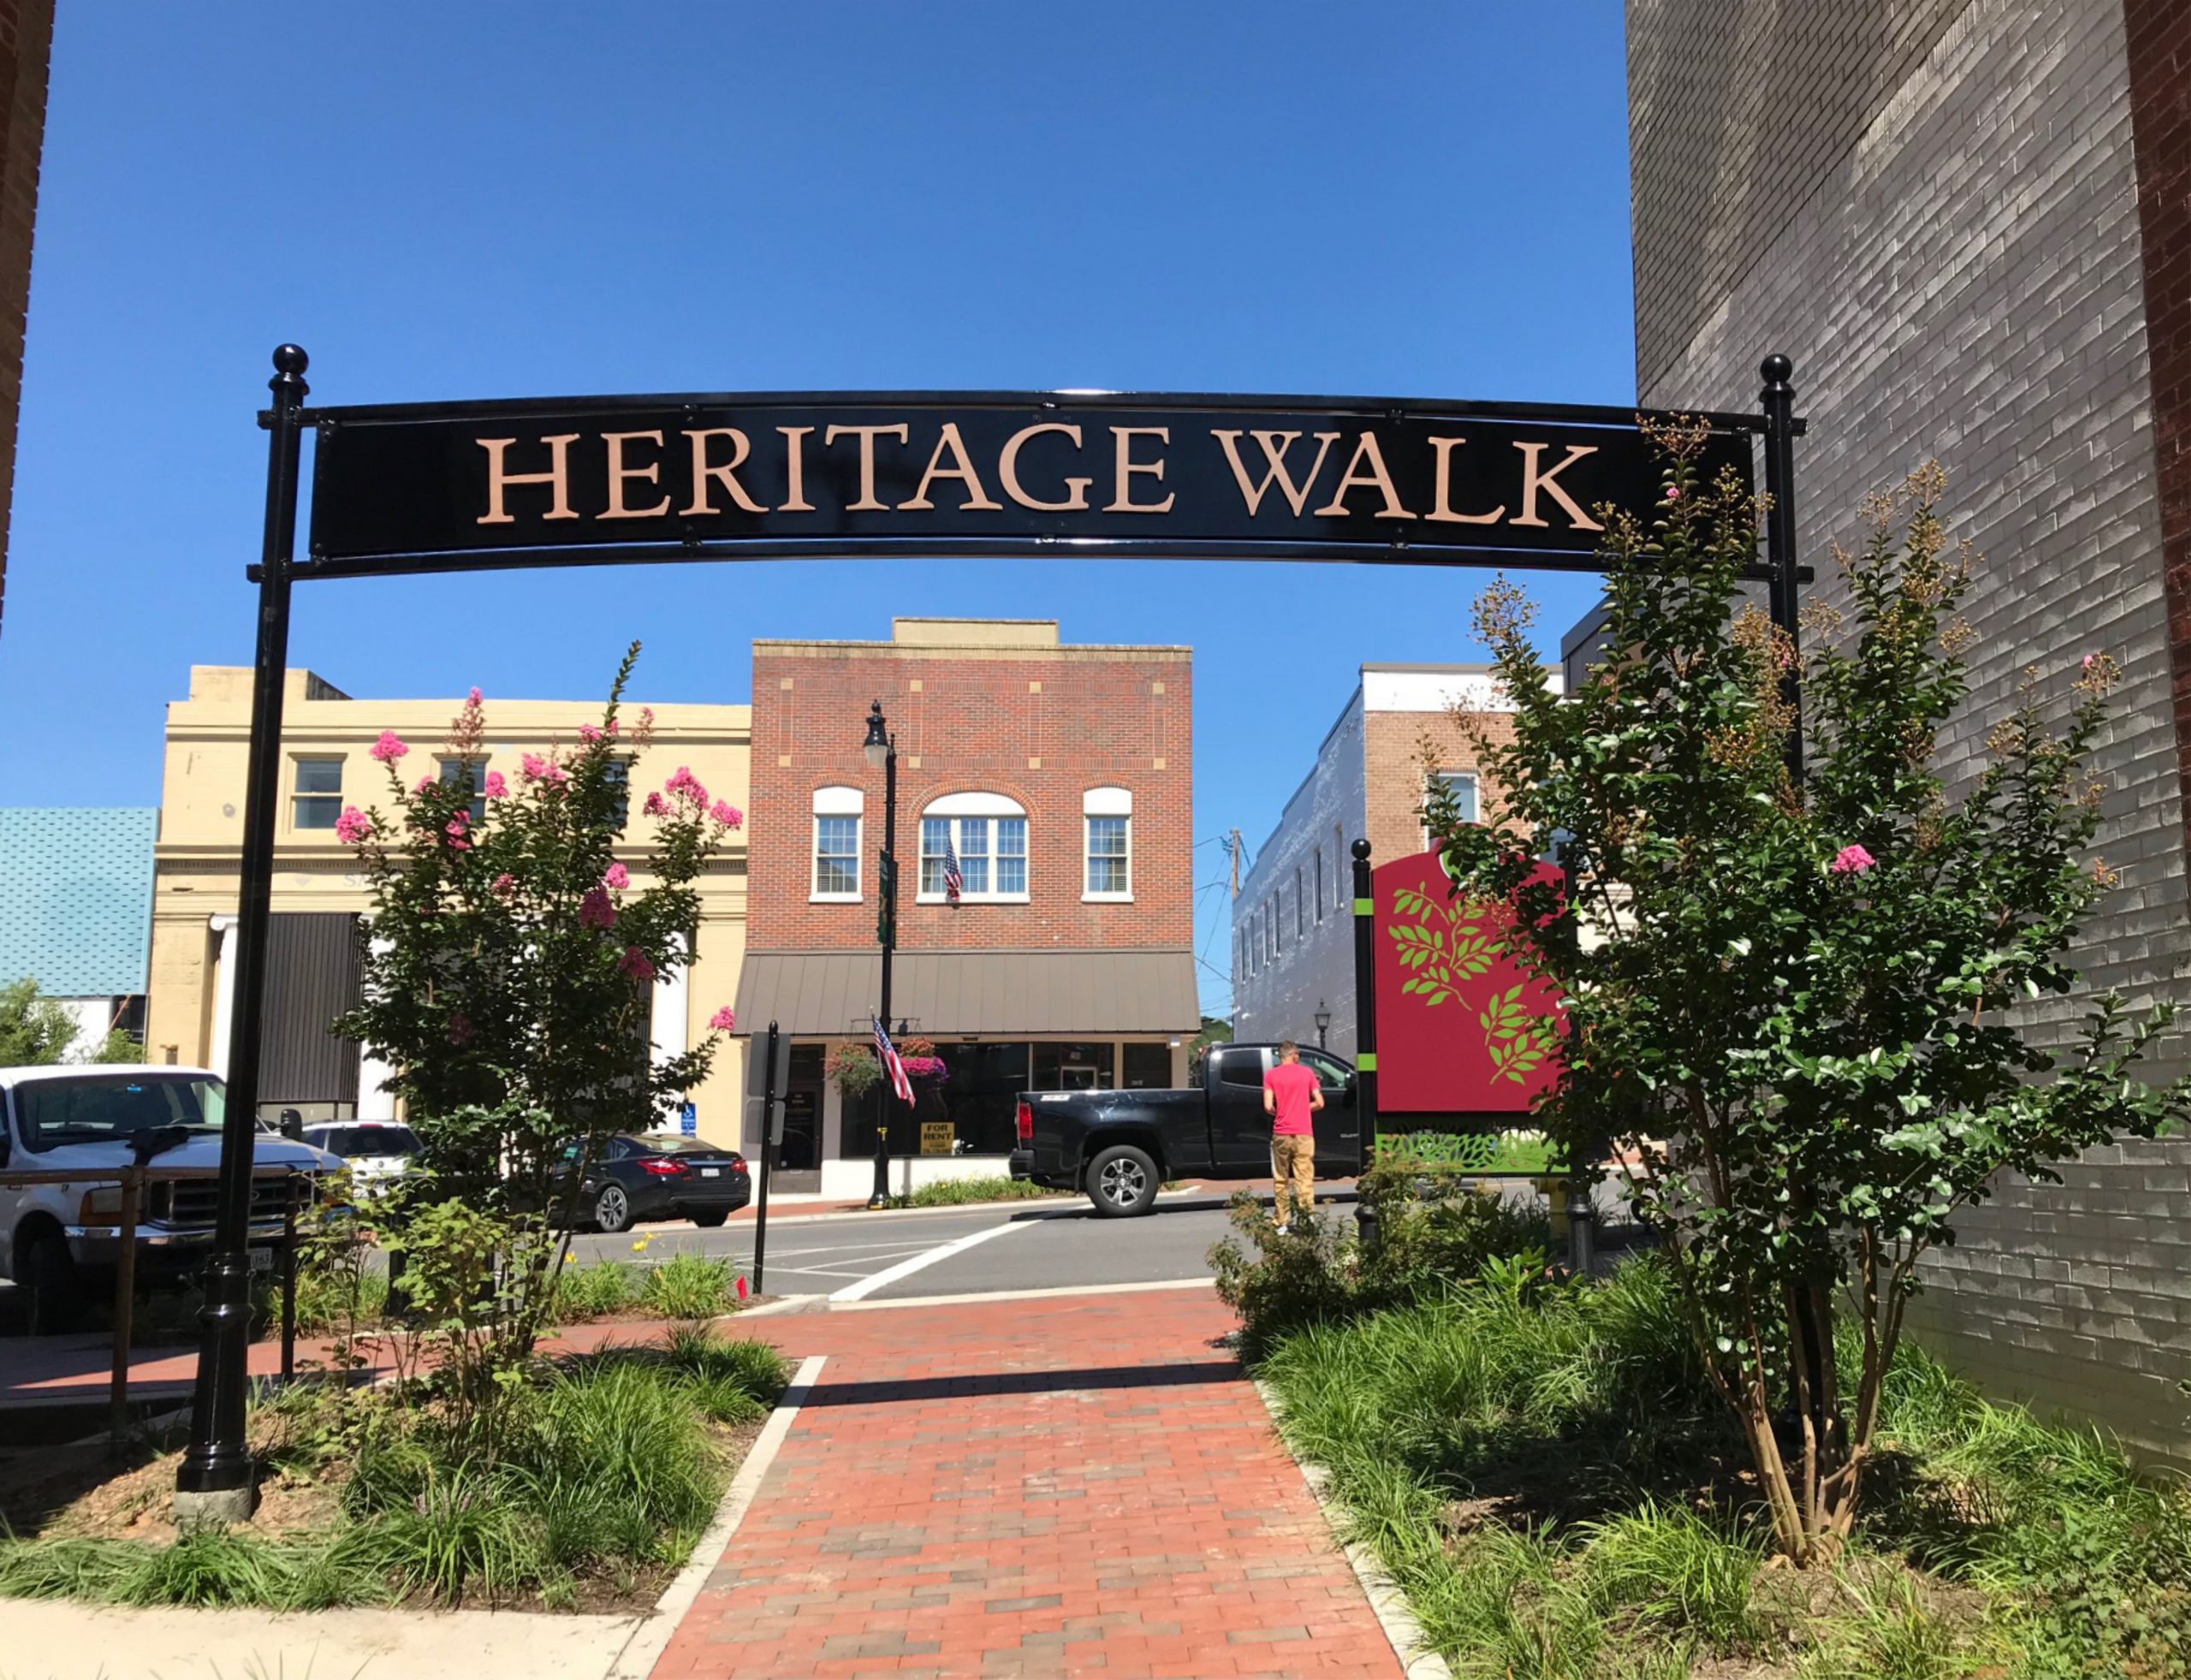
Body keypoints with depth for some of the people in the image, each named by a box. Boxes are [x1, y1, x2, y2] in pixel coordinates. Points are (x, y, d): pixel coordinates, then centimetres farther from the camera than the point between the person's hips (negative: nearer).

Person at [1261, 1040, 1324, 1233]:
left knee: (1281, 1180, 9)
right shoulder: (1306, 1073, 4)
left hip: (1281, 1134, 0)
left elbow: (1268, 1107, -7)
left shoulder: (1271, 1075, 1)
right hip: (1303, 1134, 0)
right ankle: (1307, 1219, -9)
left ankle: (1282, 1223, 10)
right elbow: (1319, 1103, 3)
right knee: (1304, 1178, 0)